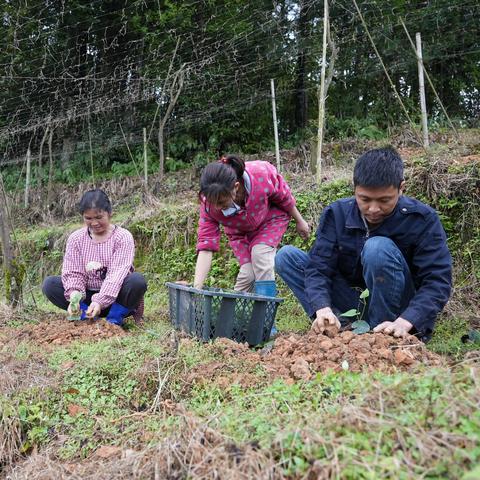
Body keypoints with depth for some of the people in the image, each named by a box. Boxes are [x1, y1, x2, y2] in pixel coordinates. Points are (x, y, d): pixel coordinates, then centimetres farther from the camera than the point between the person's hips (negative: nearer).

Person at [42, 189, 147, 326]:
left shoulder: (123, 237, -10)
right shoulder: (76, 238, 0)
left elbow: (116, 274, -21)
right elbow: (73, 273, -8)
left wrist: (100, 301, -35)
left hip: (114, 298, -3)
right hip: (87, 296, 3)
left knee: (137, 280, -33)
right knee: (49, 284, -17)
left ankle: (114, 319, -17)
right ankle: (87, 315, -18)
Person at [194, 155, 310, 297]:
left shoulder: (261, 174, -40)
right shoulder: (210, 202, -34)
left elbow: (284, 197, -19)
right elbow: (206, 246, -34)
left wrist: (299, 221, -2)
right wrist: (196, 289, -41)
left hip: (271, 217, -1)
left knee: (260, 253, -26)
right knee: (248, 272, -13)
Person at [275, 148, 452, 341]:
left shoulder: (422, 219, -17)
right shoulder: (336, 214, -10)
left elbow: (438, 280, -23)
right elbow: (318, 266, -16)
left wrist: (405, 322, -39)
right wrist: (322, 308, -36)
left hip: (396, 308, -3)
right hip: (352, 302, 4)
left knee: (379, 247, -32)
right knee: (286, 256, -10)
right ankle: (341, 326, -23)